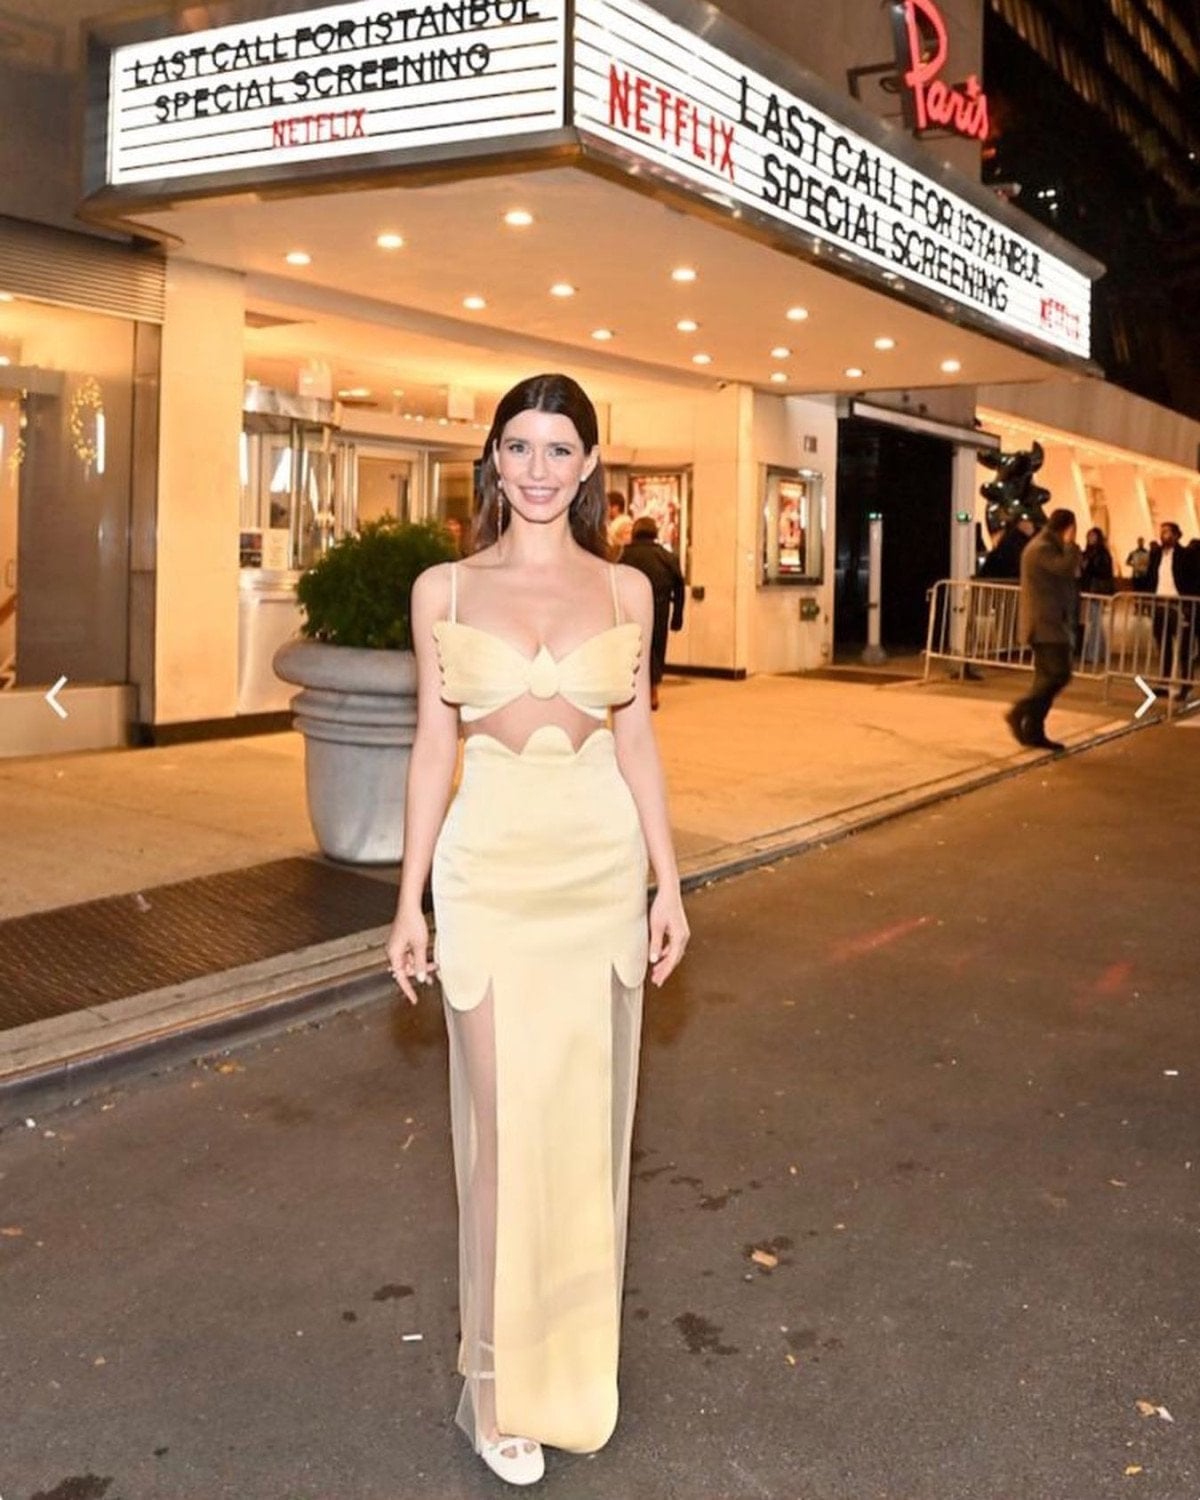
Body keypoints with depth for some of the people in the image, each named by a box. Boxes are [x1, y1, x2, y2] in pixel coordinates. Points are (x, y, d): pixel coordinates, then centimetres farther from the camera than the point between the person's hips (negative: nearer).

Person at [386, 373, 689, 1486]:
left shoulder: (626, 590, 5)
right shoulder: (444, 590, 1)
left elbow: (636, 740, 7)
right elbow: (434, 747, 2)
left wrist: (668, 882, 5)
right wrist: (411, 899, 0)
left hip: (603, 864, 2)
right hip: (490, 868, -1)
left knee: (588, 1113, 11)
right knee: (504, 1119, 1)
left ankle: (575, 1350, 31)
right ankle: (500, 1381, 17)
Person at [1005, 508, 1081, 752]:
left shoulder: (1049, 548, 20)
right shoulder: (1042, 548, -13)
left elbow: (1066, 574, 26)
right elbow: (1067, 568, -24)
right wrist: (1070, 544, -14)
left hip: (1049, 623, 11)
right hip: (1046, 623, -11)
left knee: (1047, 677, 9)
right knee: (1059, 674, -15)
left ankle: (1033, 732, 8)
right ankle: (1019, 712, -10)